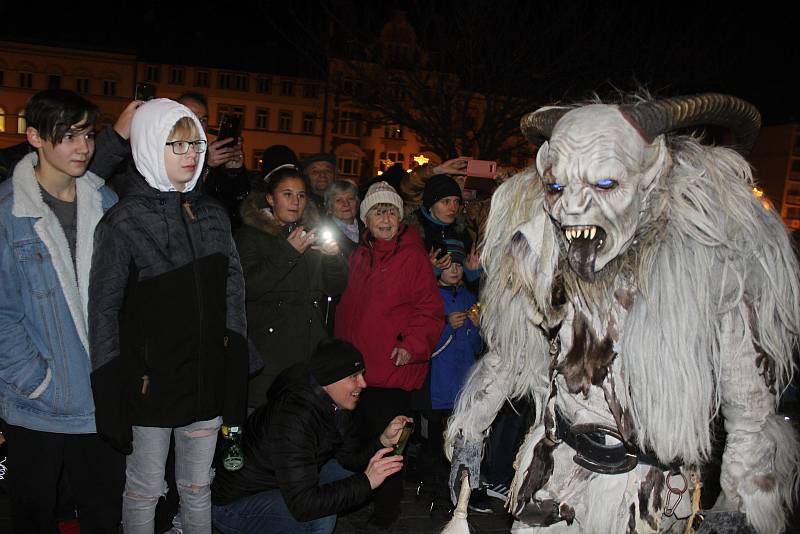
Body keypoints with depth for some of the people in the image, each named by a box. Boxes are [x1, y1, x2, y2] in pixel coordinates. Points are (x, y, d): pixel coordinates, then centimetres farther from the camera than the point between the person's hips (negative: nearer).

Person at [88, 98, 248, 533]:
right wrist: (112, 392, -9)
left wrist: (234, 374, 5)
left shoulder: (212, 215, 5)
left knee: (198, 488, 18)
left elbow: (233, 293, 7)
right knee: (145, 490, 13)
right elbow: (104, 310, -8)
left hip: (207, 379, 4)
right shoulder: (124, 222, -9)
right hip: (151, 383, -4)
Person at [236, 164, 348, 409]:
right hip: (269, 347, -4)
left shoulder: (312, 231, 17)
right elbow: (247, 286, -11)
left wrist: (334, 256, -6)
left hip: (311, 344, 4)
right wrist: (287, 253, -15)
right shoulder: (250, 234, 3)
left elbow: (334, 288, 13)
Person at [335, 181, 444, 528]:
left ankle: (386, 510, 23)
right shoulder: (360, 255, 12)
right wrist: (342, 348, 15)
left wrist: (412, 345, -21)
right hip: (355, 367, 7)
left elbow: (430, 309, -11)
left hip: (392, 372, -6)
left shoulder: (413, 255, -9)